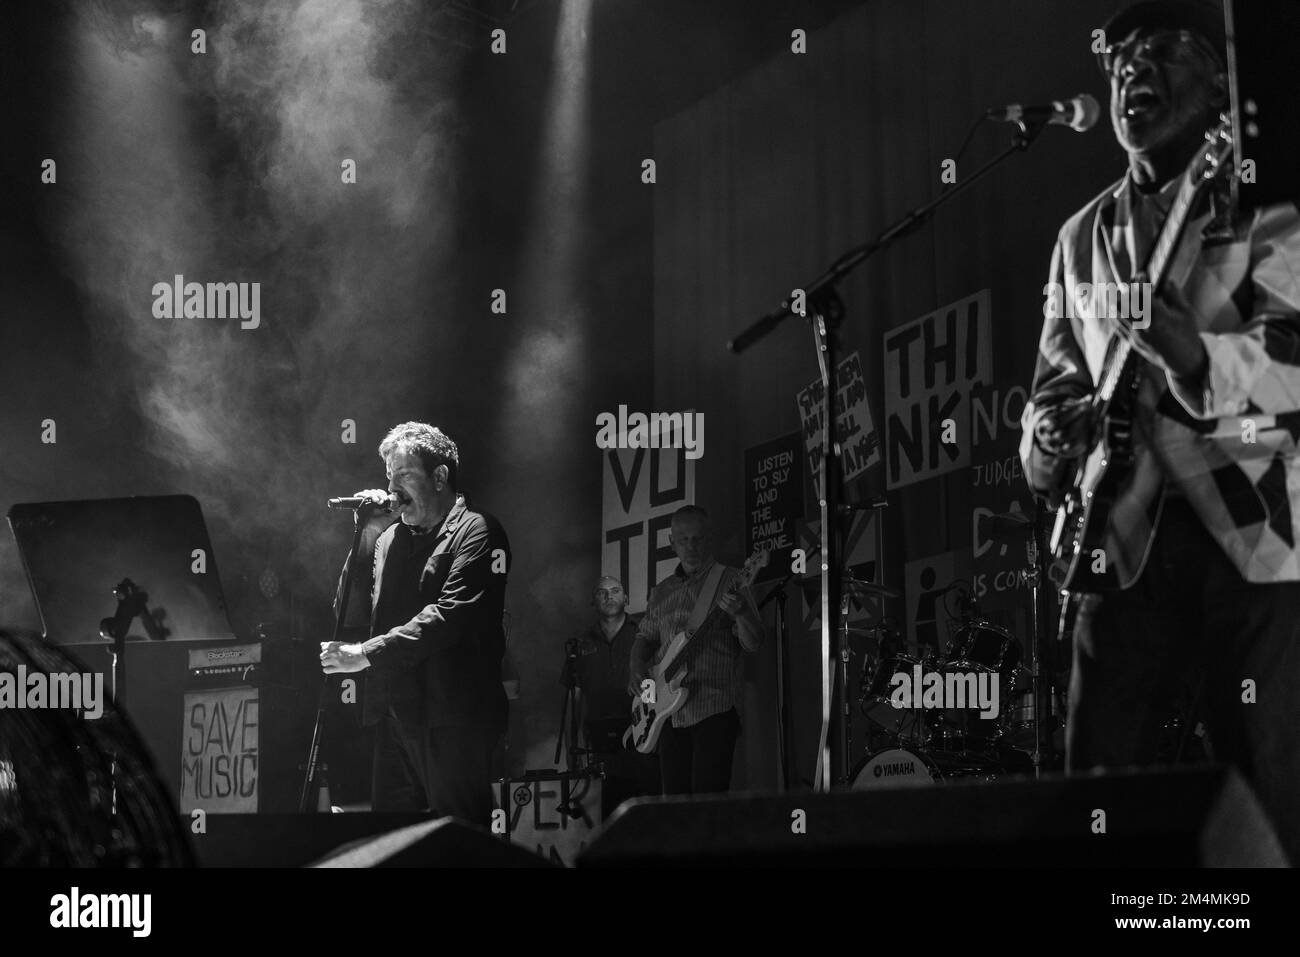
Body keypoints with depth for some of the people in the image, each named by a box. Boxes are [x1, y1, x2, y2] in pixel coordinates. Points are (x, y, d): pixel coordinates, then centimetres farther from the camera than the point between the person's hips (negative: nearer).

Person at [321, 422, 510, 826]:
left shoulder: (476, 532, -5)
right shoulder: (391, 538, 19)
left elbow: (450, 615, -18)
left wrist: (365, 653, -19)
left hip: (452, 717, -7)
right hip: (394, 714, 7)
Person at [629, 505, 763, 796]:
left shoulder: (729, 582, 0)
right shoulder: (662, 592, 16)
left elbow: (753, 643, -8)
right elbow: (644, 636, 25)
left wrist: (741, 613, -29)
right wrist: (636, 670, 4)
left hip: (713, 710, -5)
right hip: (669, 714, 5)